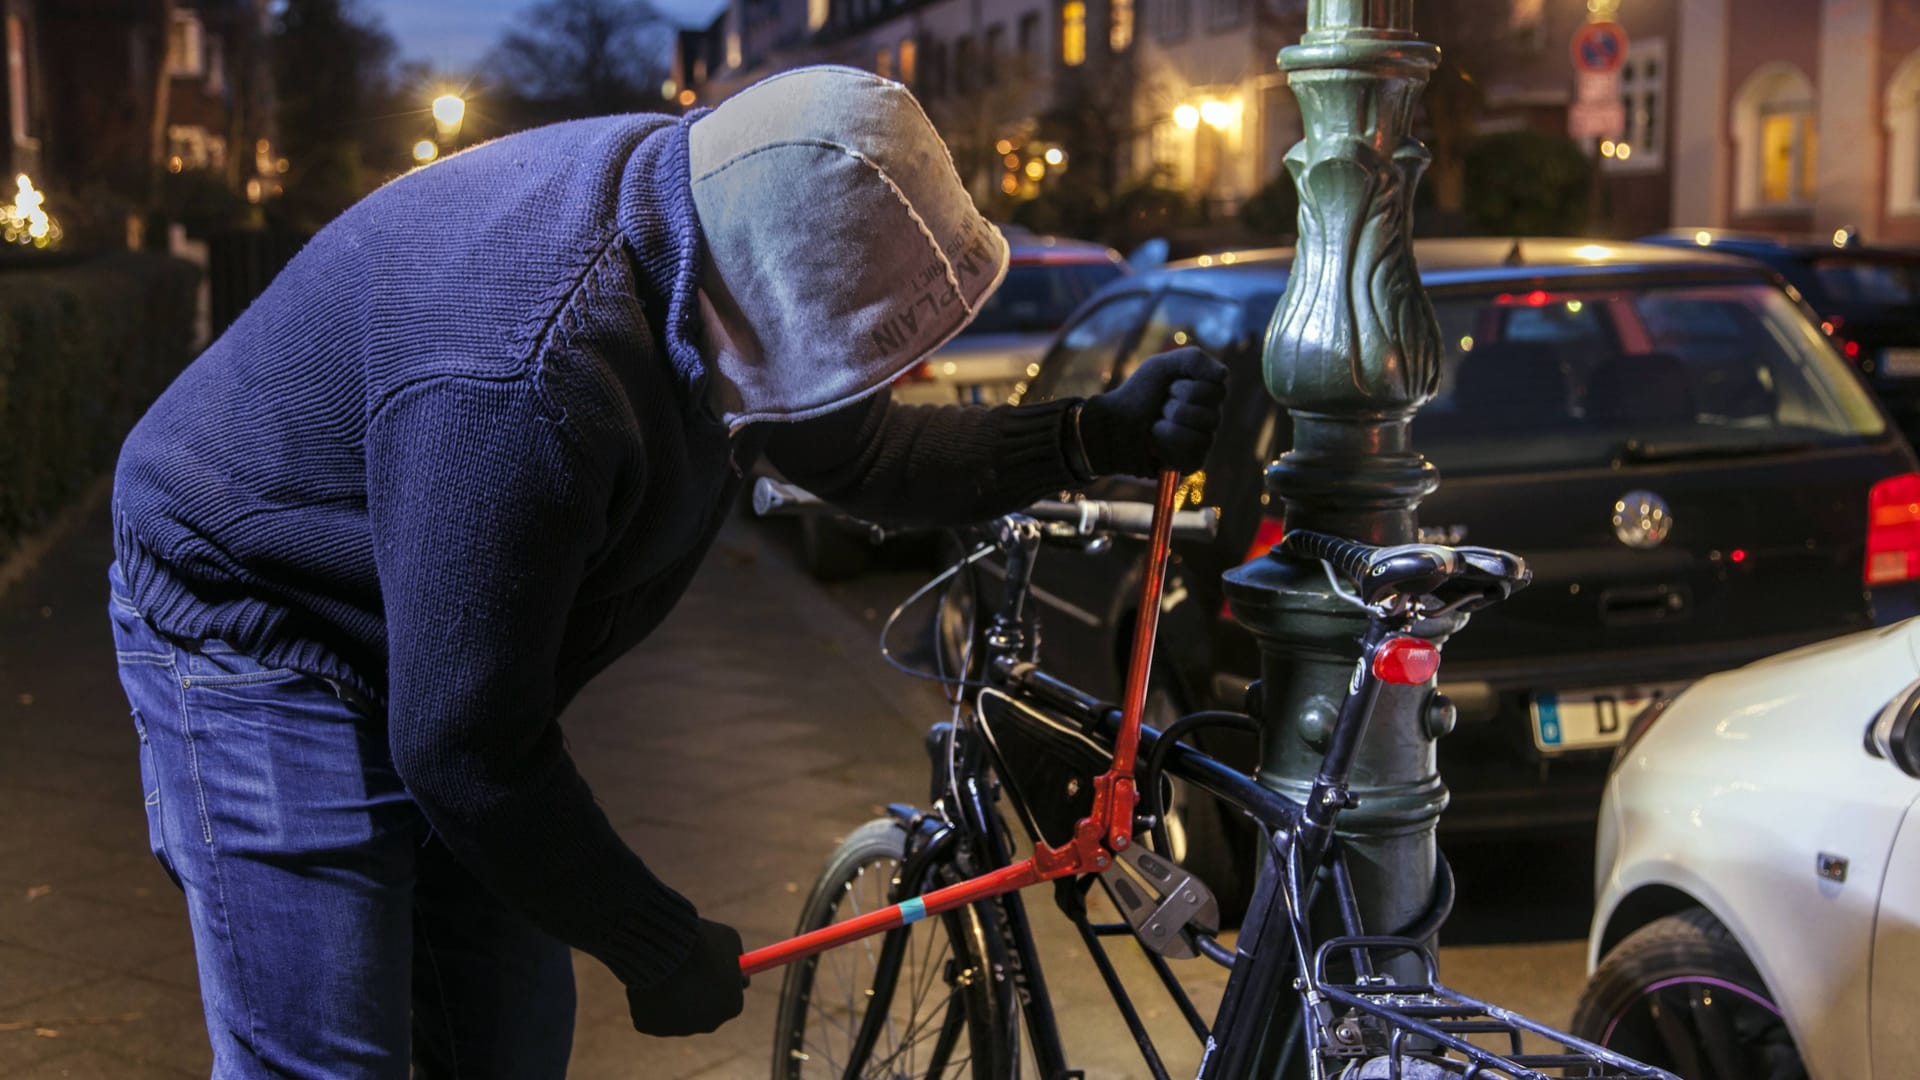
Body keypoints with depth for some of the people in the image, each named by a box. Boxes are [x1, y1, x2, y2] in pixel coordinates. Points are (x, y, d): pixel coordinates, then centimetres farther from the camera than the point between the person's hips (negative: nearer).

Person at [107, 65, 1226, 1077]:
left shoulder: (703, 213, -11)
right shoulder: (527, 382, -40)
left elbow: (854, 446, 6)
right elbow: (465, 753, -33)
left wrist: (1093, 435, -6)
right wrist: (658, 947, -20)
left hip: (445, 665, 9)